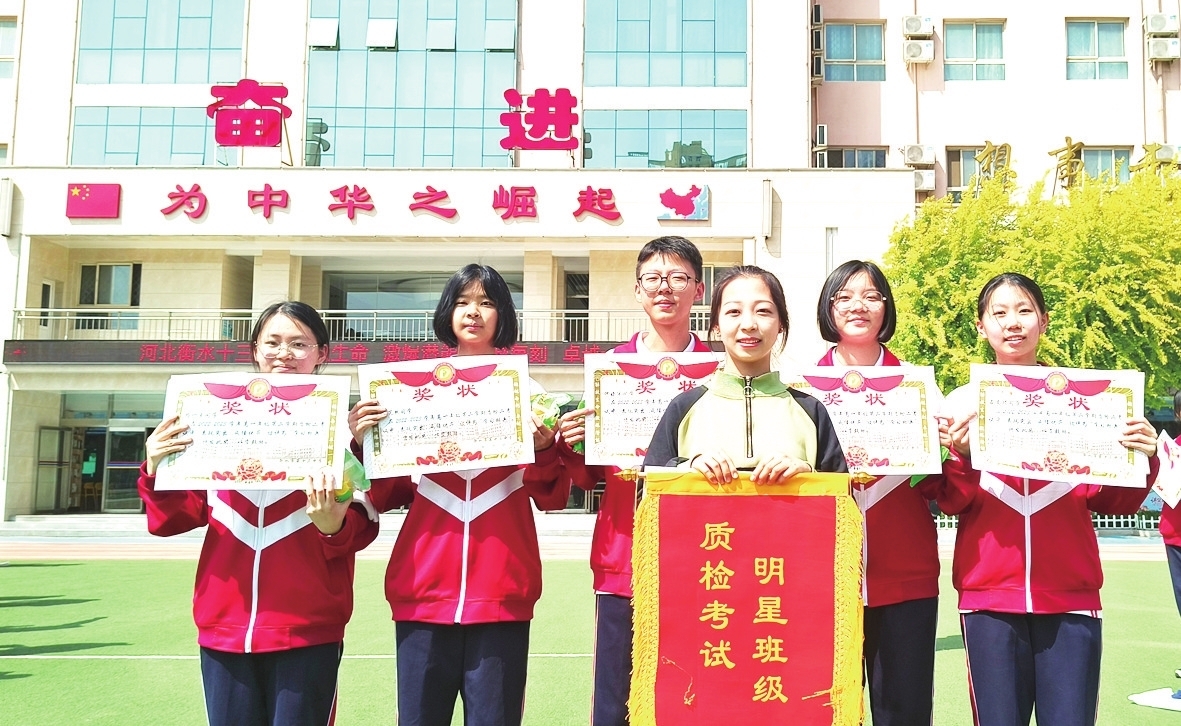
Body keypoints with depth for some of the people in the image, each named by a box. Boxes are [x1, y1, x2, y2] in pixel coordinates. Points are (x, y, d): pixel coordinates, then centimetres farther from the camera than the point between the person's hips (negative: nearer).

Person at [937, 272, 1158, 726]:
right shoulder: (963, 404, 5)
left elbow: (1111, 503, 8)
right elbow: (952, 504, 2)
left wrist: (1142, 459, -10)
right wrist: (963, 456, -16)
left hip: (1071, 595, 1)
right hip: (989, 597, 0)